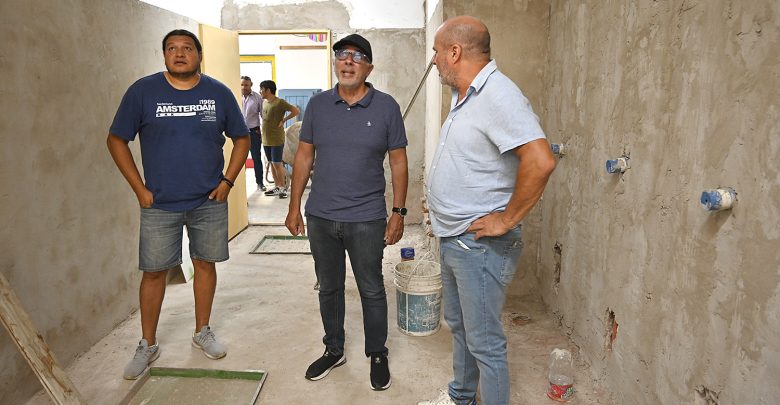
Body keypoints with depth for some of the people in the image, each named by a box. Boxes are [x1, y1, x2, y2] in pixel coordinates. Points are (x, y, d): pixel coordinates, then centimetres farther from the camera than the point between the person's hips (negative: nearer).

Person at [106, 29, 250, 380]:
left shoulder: (219, 93, -1)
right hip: (159, 204, -1)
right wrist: (140, 188, -5)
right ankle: (147, 345, 23)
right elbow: (116, 141, 0)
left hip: (209, 202, 1)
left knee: (205, 264, 11)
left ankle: (202, 331, 30)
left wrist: (227, 182, -2)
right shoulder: (143, 91, -5)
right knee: (154, 271, 6)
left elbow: (241, 139, 7)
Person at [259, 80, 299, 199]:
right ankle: (276, 187, 20)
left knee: (277, 163, -7)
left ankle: (282, 188, 3)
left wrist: (283, 120, -14)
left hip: (277, 139, -8)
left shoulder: (280, 102, -12)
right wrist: (263, 128, 12)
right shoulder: (264, 102, 11)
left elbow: (296, 111, -16)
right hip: (266, 139, 8)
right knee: (272, 164, 12)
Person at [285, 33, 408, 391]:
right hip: (320, 217, 3)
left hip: (367, 220, -3)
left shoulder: (386, 107, -4)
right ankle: (334, 350, 36)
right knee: (329, 288, 16)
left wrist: (398, 212, -6)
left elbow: (398, 163, -1)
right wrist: (294, 207, 4)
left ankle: (378, 354, 30)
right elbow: (304, 157, 7)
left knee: (372, 290, 9)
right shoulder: (318, 104, 3)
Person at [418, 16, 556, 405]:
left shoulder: (497, 95, -21)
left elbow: (540, 161, -32)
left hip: (480, 245, -10)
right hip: (453, 239, 10)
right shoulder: (463, 96, 11)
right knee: (458, 325, 24)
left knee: (484, 342, 4)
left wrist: (506, 220, -23)